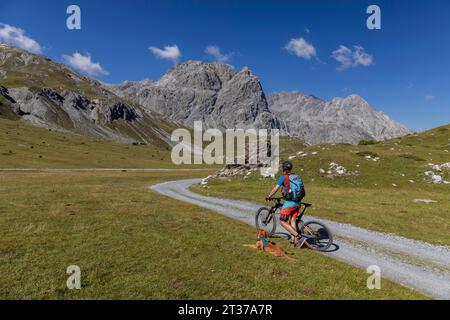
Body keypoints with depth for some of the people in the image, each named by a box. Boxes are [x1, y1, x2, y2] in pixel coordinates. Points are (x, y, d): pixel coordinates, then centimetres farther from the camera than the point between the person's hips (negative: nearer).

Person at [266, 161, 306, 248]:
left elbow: (275, 189, -5)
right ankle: (294, 241, 10)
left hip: (289, 203, -7)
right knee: (293, 221, 13)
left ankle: (299, 237, -7)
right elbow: (302, 189, 20)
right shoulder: (297, 177, 12)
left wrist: (269, 196, 10)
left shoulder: (283, 177, -6)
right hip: (297, 203, 7)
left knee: (282, 221, 2)